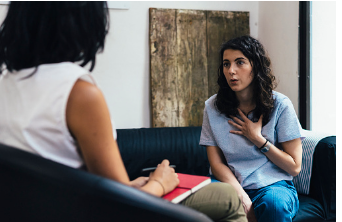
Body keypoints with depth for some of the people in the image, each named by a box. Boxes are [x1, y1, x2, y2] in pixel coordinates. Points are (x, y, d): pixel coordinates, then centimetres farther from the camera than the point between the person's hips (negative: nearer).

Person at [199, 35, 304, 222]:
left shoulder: (280, 105, -4)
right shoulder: (213, 107, 1)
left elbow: (294, 167, -1)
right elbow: (216, 163, -2)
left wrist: (257, 138, -10)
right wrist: (242, 197, -18)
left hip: (272, 184, -1)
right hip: (230, 183, 1)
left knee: (274, 203, -35)